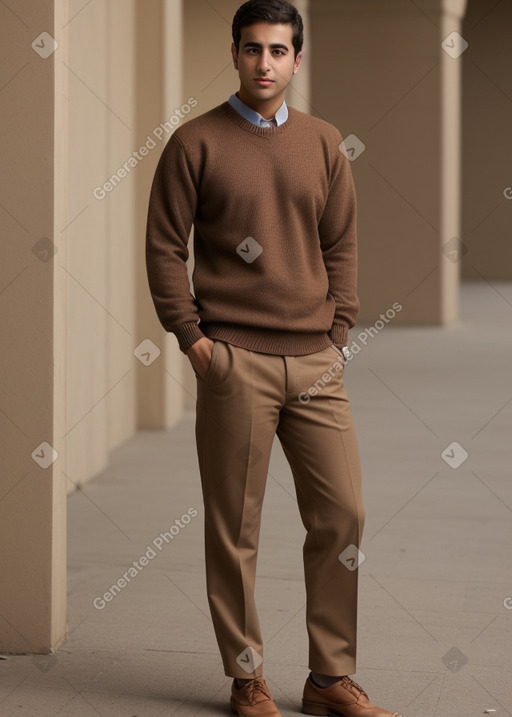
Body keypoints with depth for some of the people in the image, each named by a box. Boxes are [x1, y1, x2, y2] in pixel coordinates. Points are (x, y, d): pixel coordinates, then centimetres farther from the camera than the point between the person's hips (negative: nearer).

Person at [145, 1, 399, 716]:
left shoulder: (323, 143, 12)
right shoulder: (196, 143, 1)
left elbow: (341, 247, 14)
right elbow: (164, 248, 1)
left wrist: (337, 332, 5)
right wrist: (192, 336, -6)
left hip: (316, 363, 4)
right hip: (235, 362, -3)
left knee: (342, 516, 3)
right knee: (234, 528, 0)